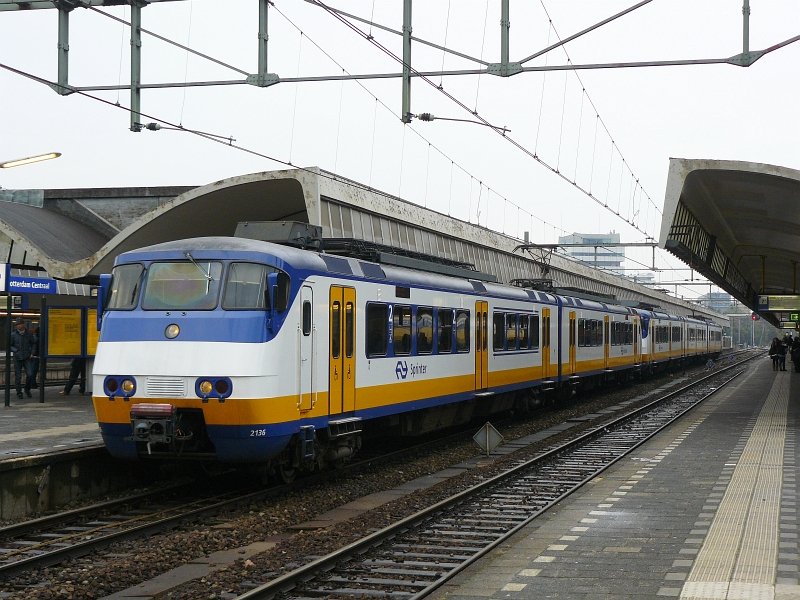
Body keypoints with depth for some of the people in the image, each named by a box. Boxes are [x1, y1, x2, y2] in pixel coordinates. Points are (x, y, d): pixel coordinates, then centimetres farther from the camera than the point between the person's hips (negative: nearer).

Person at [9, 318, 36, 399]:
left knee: (30, 374, -9)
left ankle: (27, 389, 15)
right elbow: (10, 346, 1)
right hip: (17, 358, -1)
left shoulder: (29, 334, 2)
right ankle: (19, 393, 15)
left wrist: (32, 353, 3)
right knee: (18, 376, 2)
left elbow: (33, 344, 14)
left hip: (27, 358, 1)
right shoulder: (13, 335, -4)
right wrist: (16, 351, -14)